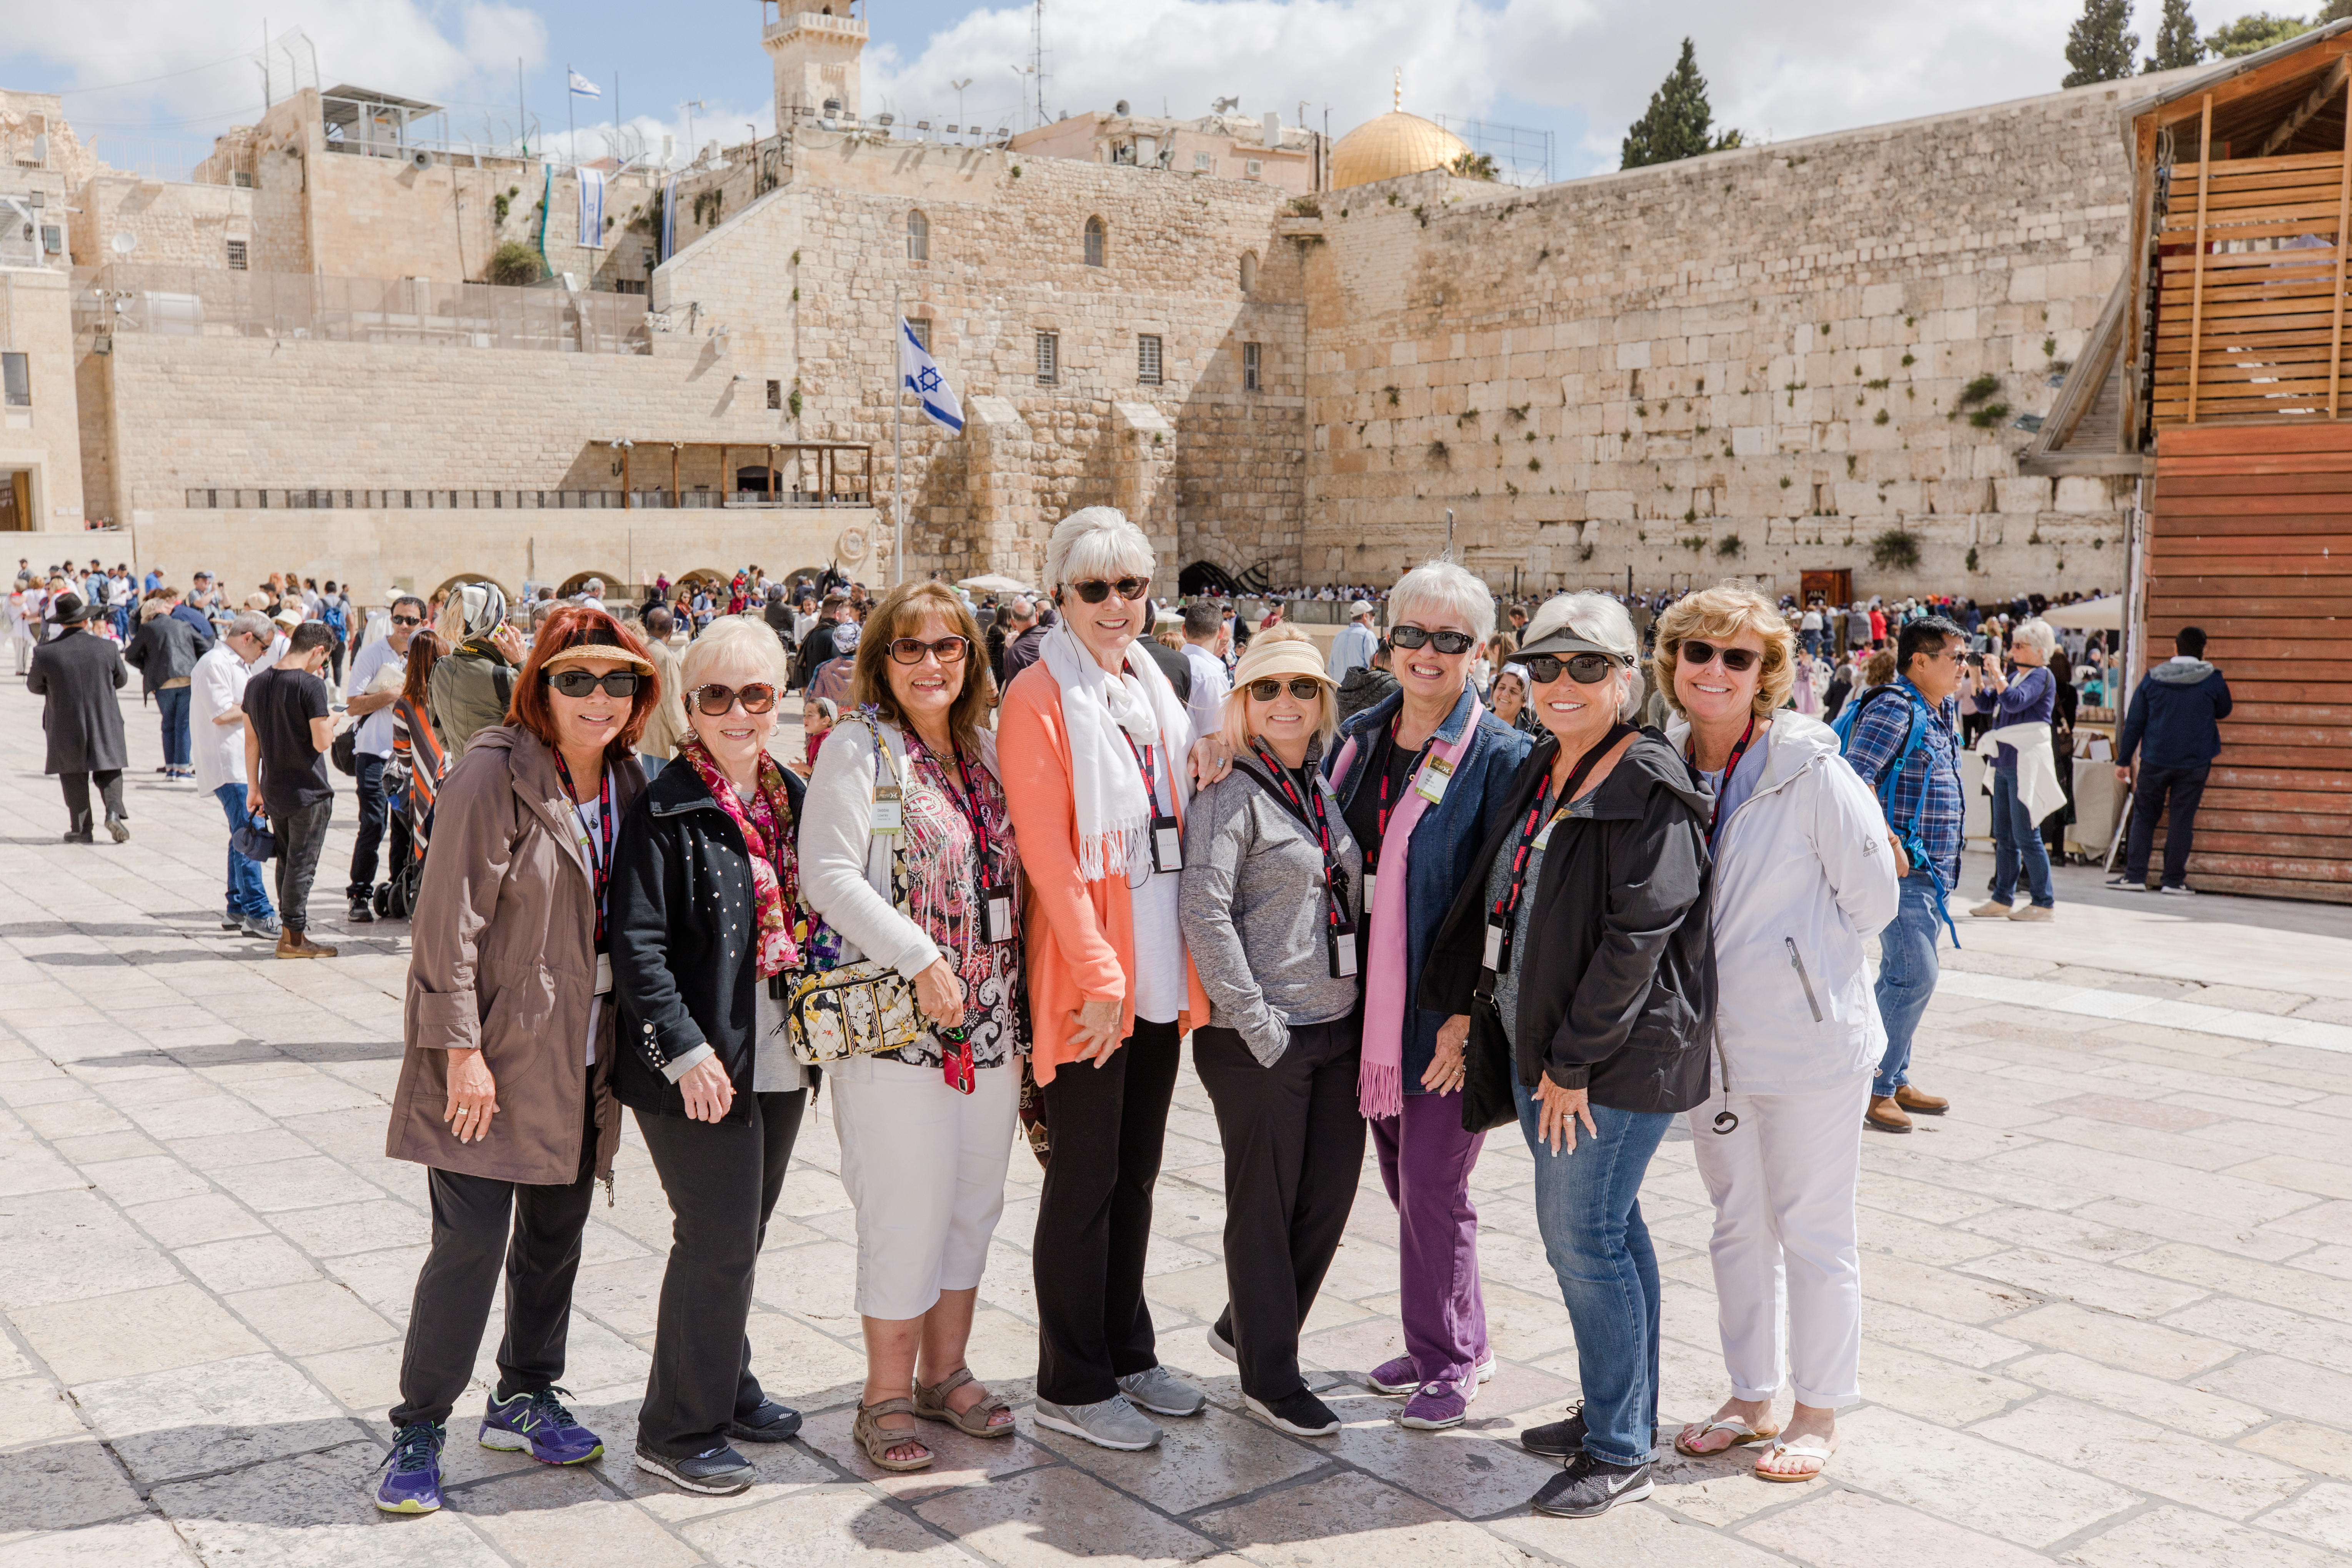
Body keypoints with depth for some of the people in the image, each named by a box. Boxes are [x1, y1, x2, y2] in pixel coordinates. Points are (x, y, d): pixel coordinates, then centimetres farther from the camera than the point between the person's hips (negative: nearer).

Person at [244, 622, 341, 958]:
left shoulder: (256, 684, 6)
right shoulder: (311, 685, -15)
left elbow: (251, 741, 11)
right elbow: (322, 742, -18)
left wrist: (254, 787, 18)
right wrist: (330, 720, 3)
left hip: (273, 791, 7)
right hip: (308, 792, -7)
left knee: (286, 861, 16)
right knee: (302, 864, 1)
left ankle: (291, 929, 22)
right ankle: (294, 937, 5)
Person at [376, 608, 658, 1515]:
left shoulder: (626, 785, 7)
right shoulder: (495, 774, -14)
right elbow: (451, 919, -16)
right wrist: (462, 1047, -18)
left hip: (580, 1056, 7)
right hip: (495, 1053, -6)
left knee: (557, 1232, 15)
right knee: (471, 1241, -5)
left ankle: (524, 1399, 33)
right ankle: (419, 1430, 11)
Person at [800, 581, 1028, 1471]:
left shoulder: (984, 749, 12)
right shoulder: (859, 748, -6)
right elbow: (830, 874, -16)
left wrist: (1021, 995, 10)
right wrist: (921, 961, -21)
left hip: (992, 1021, 7)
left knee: (974, 1202, 13)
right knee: (909, 1212, -2)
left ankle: (944, 1372, 29)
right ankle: (887, 1396, 14)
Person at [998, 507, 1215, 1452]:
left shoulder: (1151, 687, 13)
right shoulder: (1040, 697, -11)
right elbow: (1046, 850, -16)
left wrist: (1188, 964, 12)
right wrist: (1099, 976, -19)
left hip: (1159, 973, 7)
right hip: (1085, 978, -7)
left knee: (1136, 1171, 16)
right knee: (1085, 1180, 2)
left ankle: (1127, 1355, 29)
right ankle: (1071, 1385, 14)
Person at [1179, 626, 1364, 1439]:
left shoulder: (1328, 789, 11)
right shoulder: (1230, 797, -10)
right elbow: (1203, 910, -19)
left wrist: (1361, 1007, 11)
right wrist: (1257, 1020, -19)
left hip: (1338, 1028, 7)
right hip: (1258, 1038, -7)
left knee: (1331, 1192, 13)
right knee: (1265, 1205, 4)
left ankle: (1249, 1326, 34)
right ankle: (1269, 1377, 20)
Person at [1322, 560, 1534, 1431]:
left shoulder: (1500, 757, -10)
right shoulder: (1359, 739, 8)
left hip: (1448, 1014, -6)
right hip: (1372, 1001, 6)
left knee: (1432, 1188, 0)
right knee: (1402, 1179, 16)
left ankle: (1449, 1363, 19)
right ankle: (1457, 1342, 33)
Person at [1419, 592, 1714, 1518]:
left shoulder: (1648, 790, -15)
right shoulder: (1537, 775, 12)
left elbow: (1635, 939, -19)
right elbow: (1489, 893, 19)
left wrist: (1574, 1061, -17)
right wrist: (1458, 1003, 15)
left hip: (1618, 1055, -8)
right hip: (1540, 1042, 8)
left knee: (1584, 1236, -5)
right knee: (1601, 1227, 16)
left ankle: (1621, 1454, 8)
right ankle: (1616, 1412, 29)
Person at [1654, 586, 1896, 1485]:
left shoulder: (1811, 770, -15)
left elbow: (1873, 899, -8)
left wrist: (1791, 966, -1)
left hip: (1808, 1038, -5)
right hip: (1709, 1040, 5)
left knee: (1814, 1230, 7)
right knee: (1737, 1224, 17)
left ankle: (1819, 1412, 23)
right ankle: (1751, 1398, 32)